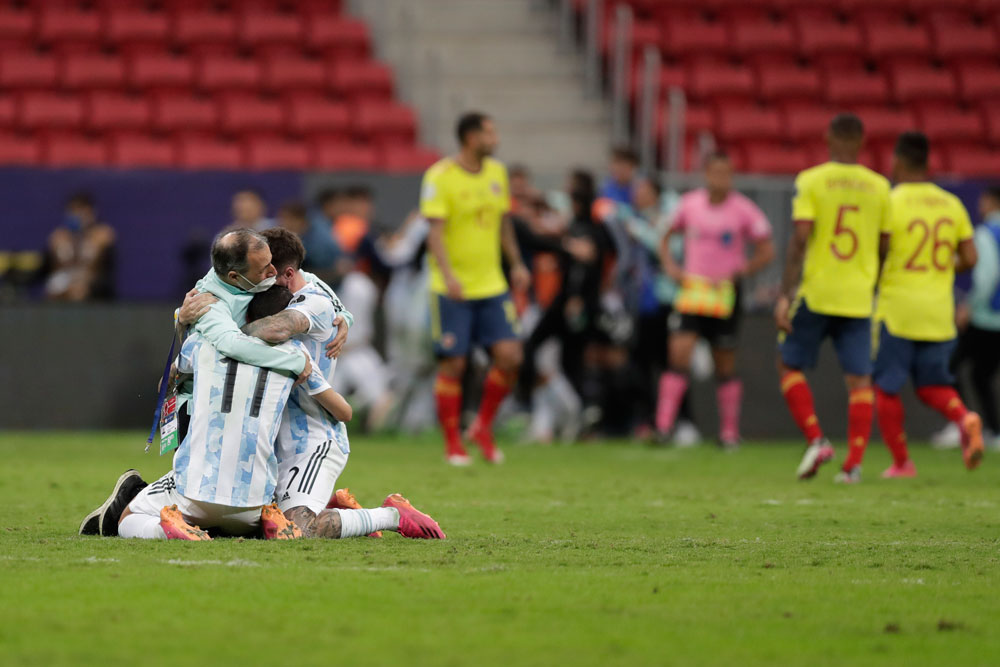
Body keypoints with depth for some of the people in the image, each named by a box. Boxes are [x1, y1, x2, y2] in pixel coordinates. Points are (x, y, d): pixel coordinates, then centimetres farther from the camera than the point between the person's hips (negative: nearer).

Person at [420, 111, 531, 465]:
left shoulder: (497, 173, 10)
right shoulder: (440, 177, -11)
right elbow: (435, 231, -17)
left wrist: (516, 263, 20)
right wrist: (447, 275, -28)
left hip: (492, 285, 6)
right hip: (452, 289, -6)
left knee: (509, 354, -6)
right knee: (453, 365, -3)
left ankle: (483, 426, 13)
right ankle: (452, 443, 9)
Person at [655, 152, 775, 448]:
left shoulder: (743, 210, -4)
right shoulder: (689, 204, 3)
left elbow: (766, 252, 0)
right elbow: (667, 238, 18)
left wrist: (737, 274, -10)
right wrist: (671, 267, 1)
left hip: (725, 295, -1)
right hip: (692, 291, 1)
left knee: (725, 367, 7)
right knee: (679, 354, -14)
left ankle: (729, 431, 19)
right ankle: (663, 426, -16)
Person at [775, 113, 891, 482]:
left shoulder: (810, 181, -5)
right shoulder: (879, 187, 5)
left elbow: (799, 239, -12)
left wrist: (785, 295, -11)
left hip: (816, 293, -2)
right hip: (859, 297, 2)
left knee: (789, 365, 13)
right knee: (859, 379, 4)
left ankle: (816, 440, -1)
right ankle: (853, 462, -4)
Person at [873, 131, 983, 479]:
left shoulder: (890, 202, -10)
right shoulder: (951, 204, 6)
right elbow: (969, 258, 4)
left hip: (897, 309, -5)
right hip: (939, 312, 5)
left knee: (886, 387, 7)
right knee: (933, 385, 14)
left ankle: (901, 462, 4)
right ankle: (964, 418, -16)